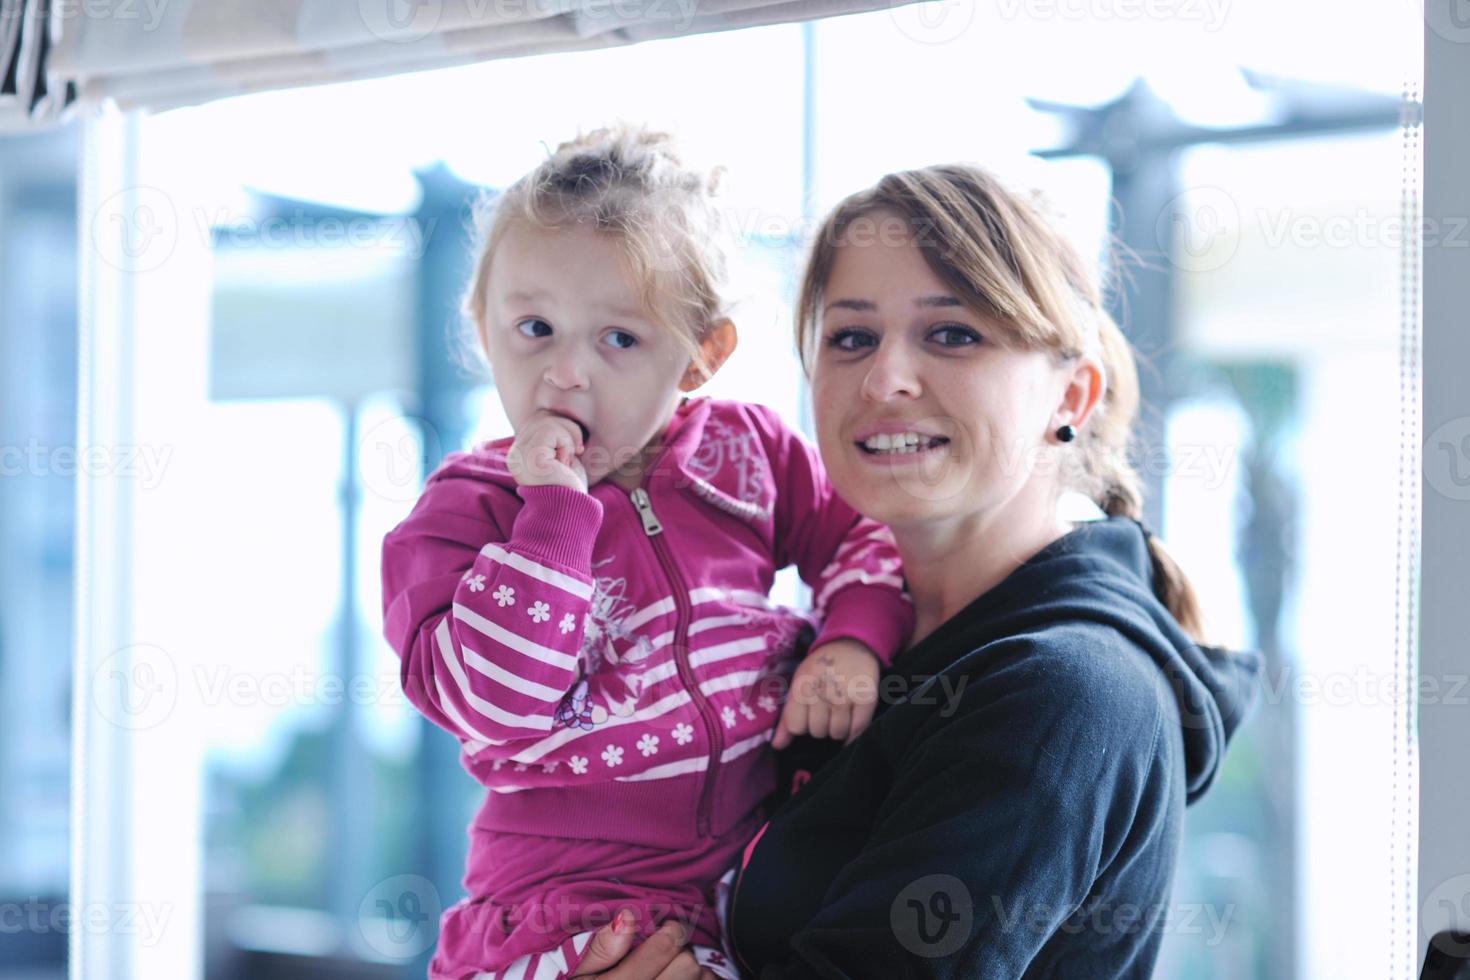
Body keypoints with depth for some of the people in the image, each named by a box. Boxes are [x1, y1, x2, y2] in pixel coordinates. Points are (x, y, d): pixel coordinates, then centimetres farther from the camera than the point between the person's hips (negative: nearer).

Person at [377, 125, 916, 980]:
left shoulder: (746, 448, 8)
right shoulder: (466, 510, -4)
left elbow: (861, 531, 19)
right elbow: (484, 701, -19)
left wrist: (853, 642, -2)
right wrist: (555, 514, -21)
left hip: (764, 853, 5)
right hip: (583, 901, -5)